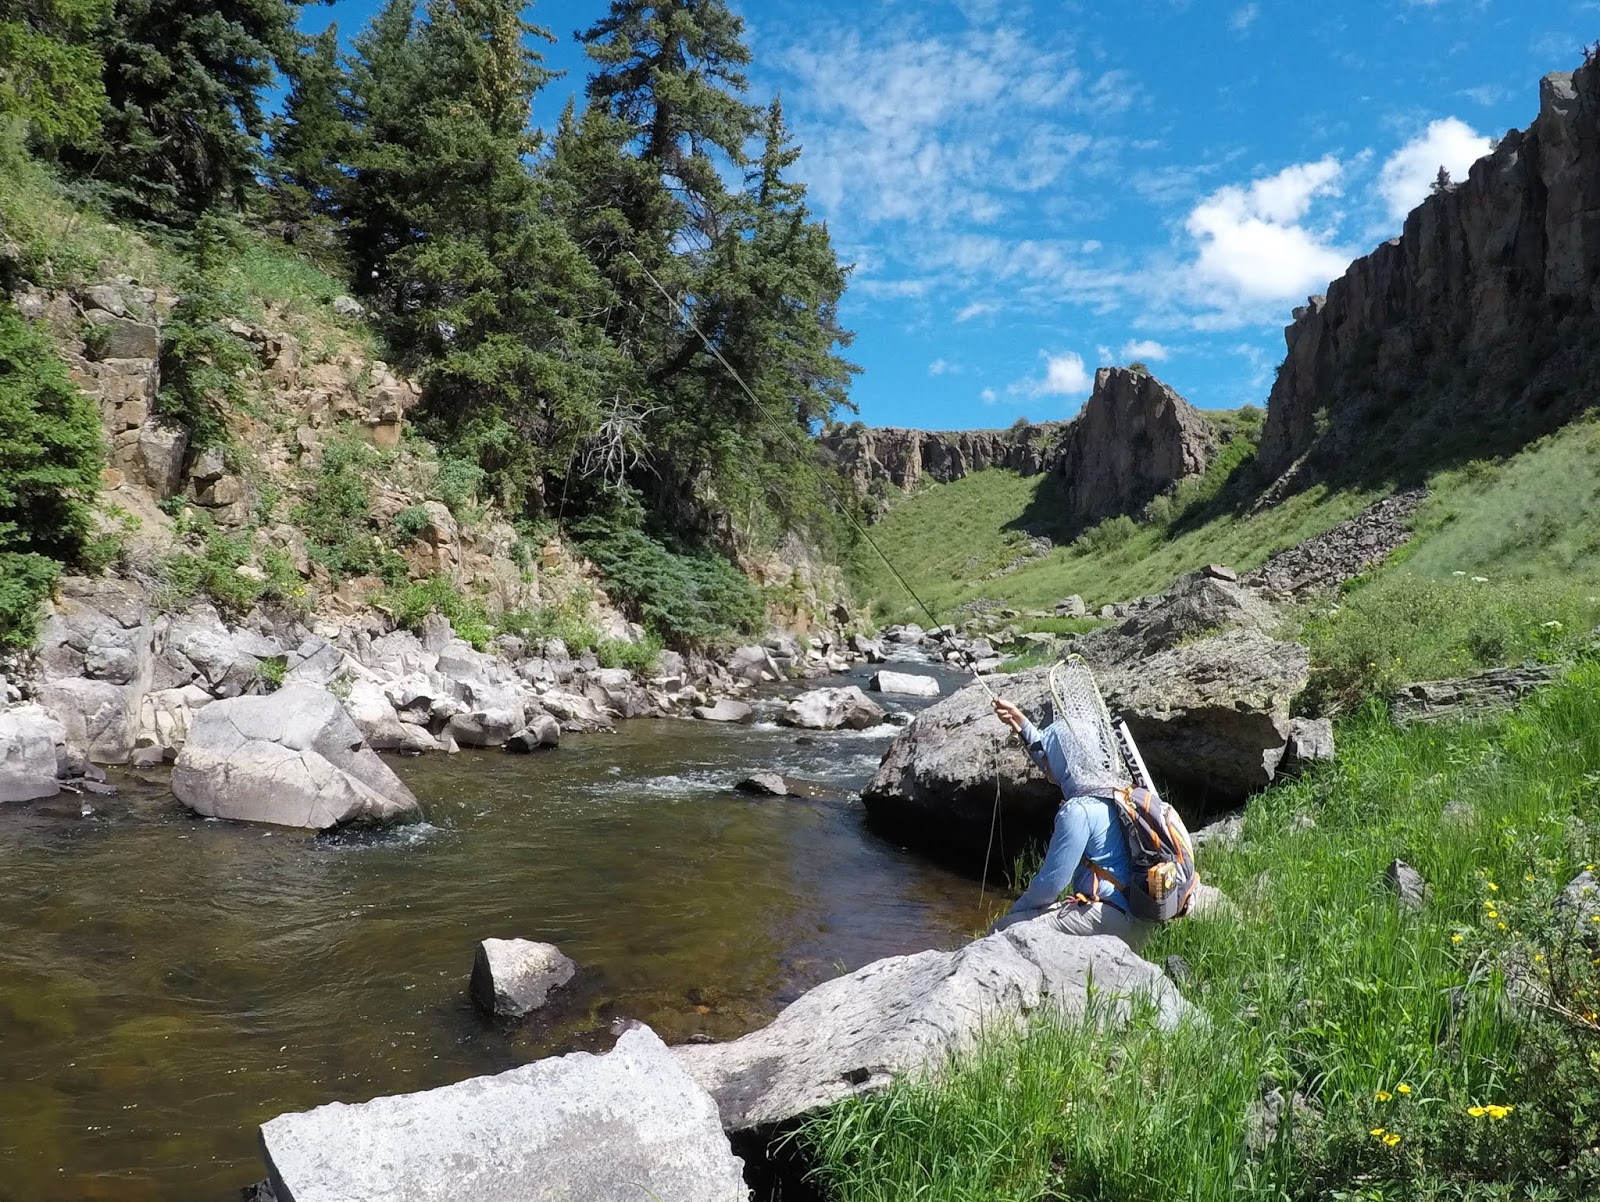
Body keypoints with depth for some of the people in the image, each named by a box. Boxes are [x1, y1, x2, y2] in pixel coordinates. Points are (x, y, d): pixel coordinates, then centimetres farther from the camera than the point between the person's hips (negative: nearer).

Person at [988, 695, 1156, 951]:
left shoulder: (1078, 810, -17)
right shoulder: (1108, 789, 9)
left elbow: (1052, 882, -14)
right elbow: (1054, 755, 28)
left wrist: (1015, 910, 2)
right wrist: (1022, 725, 30)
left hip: (1111, 919, -10)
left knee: (1004, 930, -13)